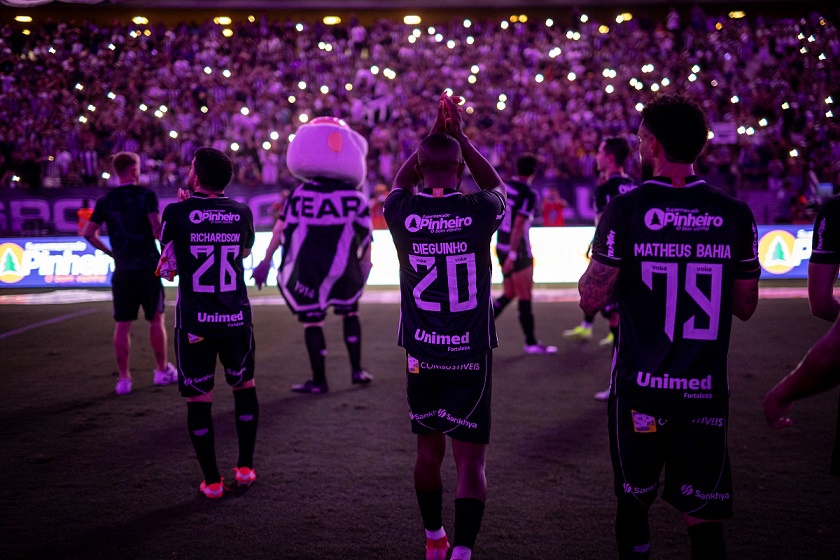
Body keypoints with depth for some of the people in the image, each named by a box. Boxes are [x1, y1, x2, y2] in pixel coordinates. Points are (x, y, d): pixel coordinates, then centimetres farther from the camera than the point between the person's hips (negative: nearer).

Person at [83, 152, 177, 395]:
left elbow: (88, 233, 2)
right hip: (147, 266, -3)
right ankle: (163, 371, 19)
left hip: (122, 270, 3)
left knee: (122, 325, 5)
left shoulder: (106, 200, 6)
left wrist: (109, 251, 13)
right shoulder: (146, 194, -5)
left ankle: (123, 378, 4)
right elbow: (157, 229, -17)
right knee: (156, 320, 10)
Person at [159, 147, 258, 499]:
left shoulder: (177, 213, -8)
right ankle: (245, 468, 24)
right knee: (244, 387, 21)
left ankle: (212, 481, 14)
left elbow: (168, 266, 5)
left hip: (194, 322, -2)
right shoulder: (242, 213, 0)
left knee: (198, 400, 8)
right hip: (236, 318, 3)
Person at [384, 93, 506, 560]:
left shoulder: (402, 214, -8)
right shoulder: (478, 213, -12)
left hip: (421, 355, 3)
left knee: (429, 448, 20)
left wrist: (434, 134, 17)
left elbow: (402, 181, 17)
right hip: (472, 355, -2)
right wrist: (461, 137, 15)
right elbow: (497, 186, 13)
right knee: (471, 459, 3)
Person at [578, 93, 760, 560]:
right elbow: (745, 307, 7)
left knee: (633, 503, 17)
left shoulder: (626, 211, -9)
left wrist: (594, 267, 10)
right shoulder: (735, 214, -1)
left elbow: (592, 298, -9)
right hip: (707, 390, 2)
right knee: (705, 518, 9)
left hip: (640, 387, -1)